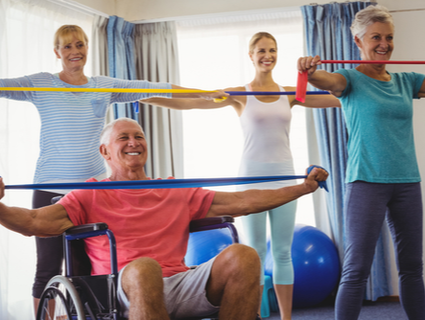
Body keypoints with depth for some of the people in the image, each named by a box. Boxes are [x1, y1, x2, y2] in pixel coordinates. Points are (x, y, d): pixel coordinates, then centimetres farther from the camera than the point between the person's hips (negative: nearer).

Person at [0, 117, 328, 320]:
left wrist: (304, 187, 17)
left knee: (243, 256, -24)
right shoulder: (91, 196, 17)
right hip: (126, 291, -3)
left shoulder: (177, 193, 26)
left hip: (181, 284, 4)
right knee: (143, 269, -40)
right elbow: (36, 221, 2)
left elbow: (242, 202, 21)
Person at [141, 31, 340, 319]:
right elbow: (190, 101, -8)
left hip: (284, 176, 2)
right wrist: (146, 98, -16)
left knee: (283, 251, 7)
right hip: (253, 176, -2)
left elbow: (337, 100, 10)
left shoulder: (290, 93, 8)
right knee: (255, 251, 2)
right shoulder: (240, 94, 0)